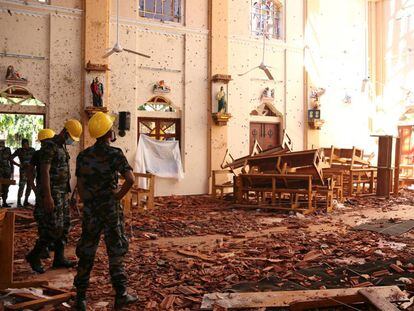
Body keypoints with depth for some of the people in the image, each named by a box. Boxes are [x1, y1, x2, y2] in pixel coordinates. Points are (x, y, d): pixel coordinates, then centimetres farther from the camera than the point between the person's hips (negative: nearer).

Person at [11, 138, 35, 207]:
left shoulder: (32, 150, 5)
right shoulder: (19, 151, -4)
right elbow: (11, 158, -3)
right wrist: (18, 165, -11)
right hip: (23, 170, -4)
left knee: (29, 186, 7)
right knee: (21, 186, -10)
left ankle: (26, 201, 17)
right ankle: (19, 202, -6)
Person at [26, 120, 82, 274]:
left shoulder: (62, 147, 15)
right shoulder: (50, 146, -14)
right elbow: (44, 172, -20)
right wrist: (48, 196, -24)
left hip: (62, 193, 10)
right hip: (52, 193, -10)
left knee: (65, 225, 10)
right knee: (54, 227, -8)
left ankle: (59, 258, 19)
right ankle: (34, 256, 8)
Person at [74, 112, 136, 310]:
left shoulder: (83, 156, 4)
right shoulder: (114, 154, -11)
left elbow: (80, 186, 7)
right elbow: (130, 179, -24)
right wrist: (118, 196, -10)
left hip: (90, 211, 4)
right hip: (111, 210, -4)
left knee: (86, 253, 12)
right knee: (116, 253, 8)